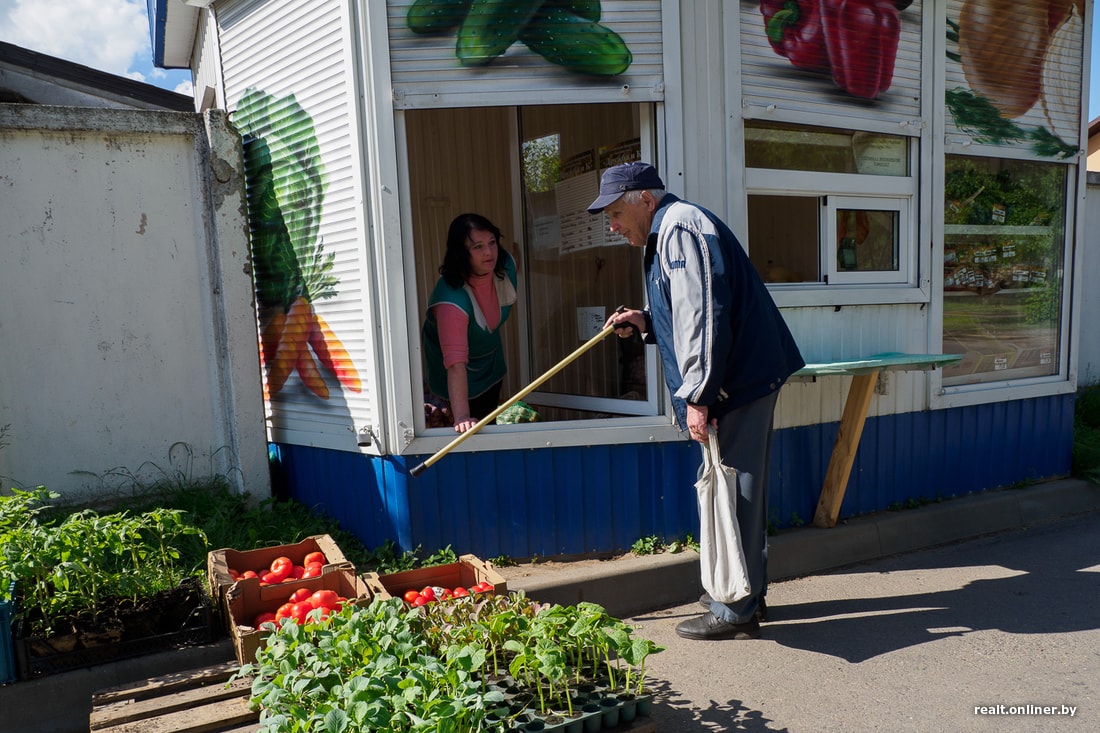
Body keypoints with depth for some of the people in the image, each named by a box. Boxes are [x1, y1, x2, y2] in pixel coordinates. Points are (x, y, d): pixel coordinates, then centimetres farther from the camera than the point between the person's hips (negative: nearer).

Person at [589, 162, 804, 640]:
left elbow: (704, 316, -23)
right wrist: (645, 323, 12)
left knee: (734, 491, -4)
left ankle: (736, 611, 8)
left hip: (737, 381, -11)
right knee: (740, 489, 17)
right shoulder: (668, 233, 20)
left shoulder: (680, 227, -13)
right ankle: (749, 592, 30)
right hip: (744, 379, 11)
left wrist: (696, 395, -24)